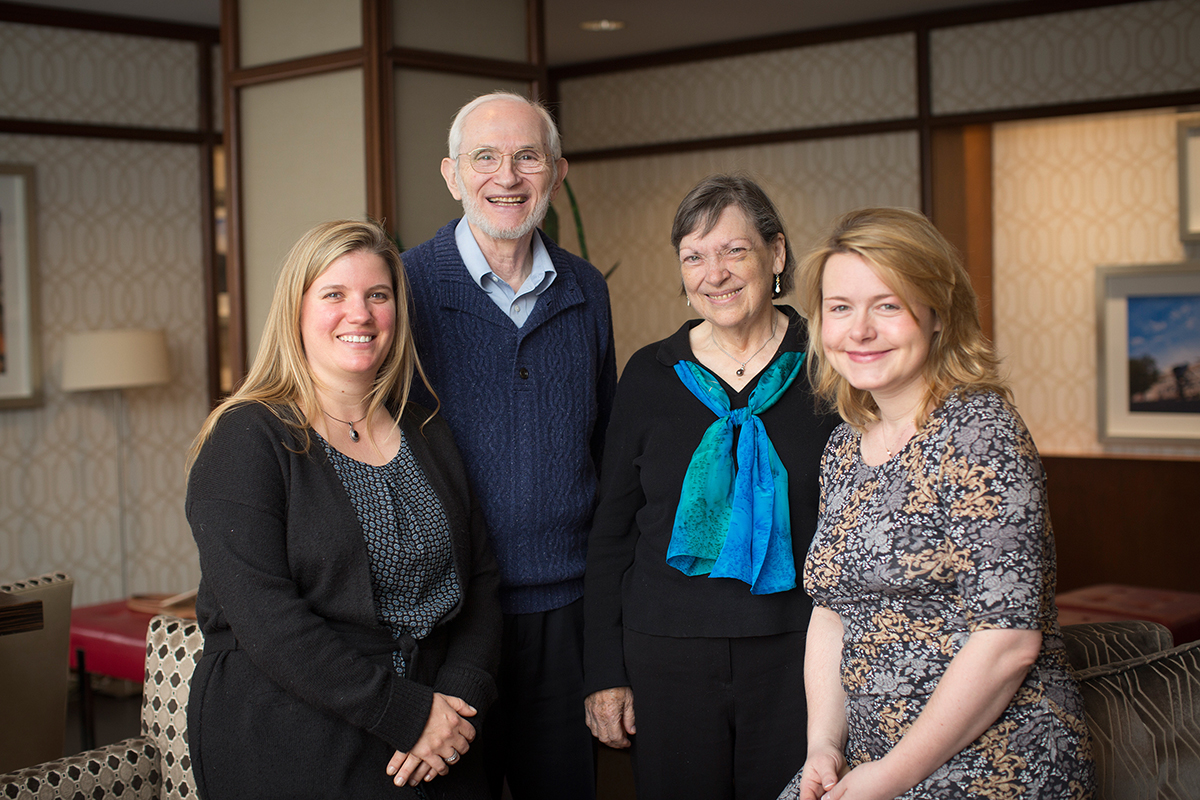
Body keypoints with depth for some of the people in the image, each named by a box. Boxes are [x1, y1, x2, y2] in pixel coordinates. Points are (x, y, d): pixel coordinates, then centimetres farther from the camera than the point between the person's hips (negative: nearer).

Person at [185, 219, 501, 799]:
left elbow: (481, 584, 9)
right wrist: (407, 714, -19)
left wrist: (460, 697, -9)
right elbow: (263, 616, -17)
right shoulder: (246, 439, -8)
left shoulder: (429, 439, 10)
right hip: (287, 747, -5)